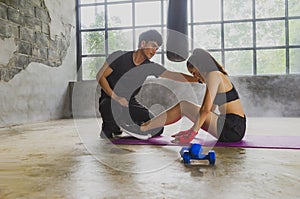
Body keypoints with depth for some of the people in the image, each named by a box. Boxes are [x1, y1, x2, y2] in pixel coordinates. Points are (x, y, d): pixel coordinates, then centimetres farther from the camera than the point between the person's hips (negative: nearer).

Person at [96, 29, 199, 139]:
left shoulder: (150, 67, -2)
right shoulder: (119, 56, -11)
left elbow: (174, 76, -5)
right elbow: (100, 76, -9)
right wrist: (116, 97, -20)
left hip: (130, 105, 4)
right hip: (109, 101, -4)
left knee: (157, 128, -9)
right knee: (116, 109, -40)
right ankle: (108, 130, -4)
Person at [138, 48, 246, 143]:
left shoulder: (213, 75, -11)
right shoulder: (218, 75, 19)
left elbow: (206, 109, -18)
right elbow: (212, 109, 24)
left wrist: (192, 133, -13)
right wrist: (192, 130, 26)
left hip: (231, 129, -9)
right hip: (237, 127, 9)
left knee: (183, 106, -4)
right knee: (184, 107, 13)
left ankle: (140, 128, 3)